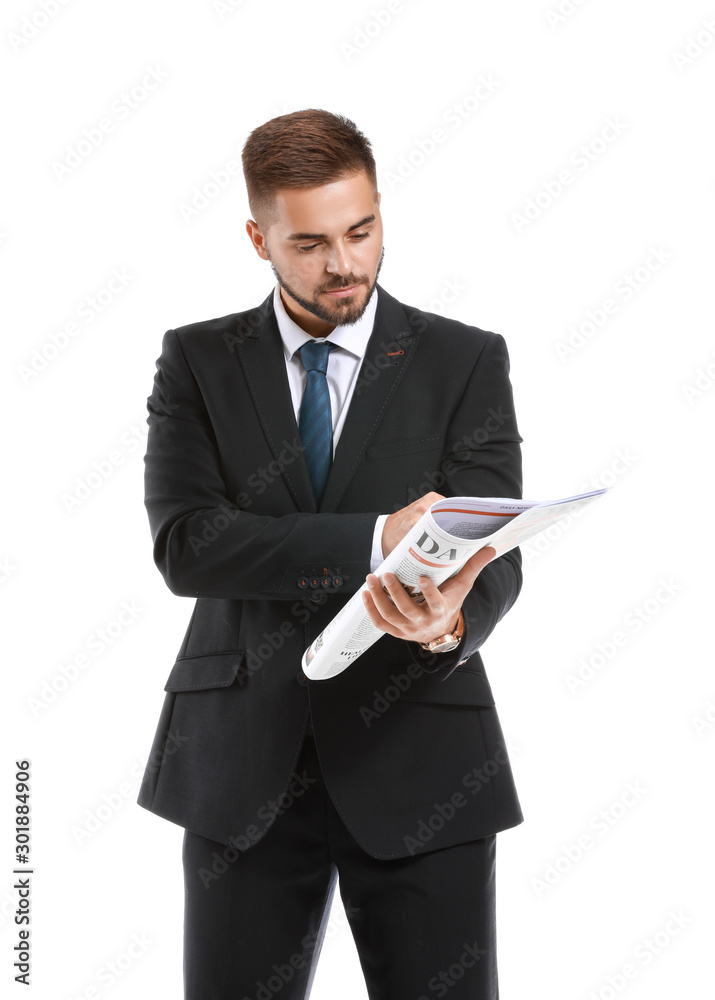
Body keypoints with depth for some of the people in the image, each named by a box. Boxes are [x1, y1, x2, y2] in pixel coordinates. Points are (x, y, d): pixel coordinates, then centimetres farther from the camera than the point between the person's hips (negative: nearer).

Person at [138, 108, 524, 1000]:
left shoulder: (466, 362, 3)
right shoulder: (196, 361, 5)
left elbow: (493, 557, -5)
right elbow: (184, 546, -9)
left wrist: (448, 622, -29)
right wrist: (375, 540, -20)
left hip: (417, 762, 0)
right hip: (242, 761, 1)